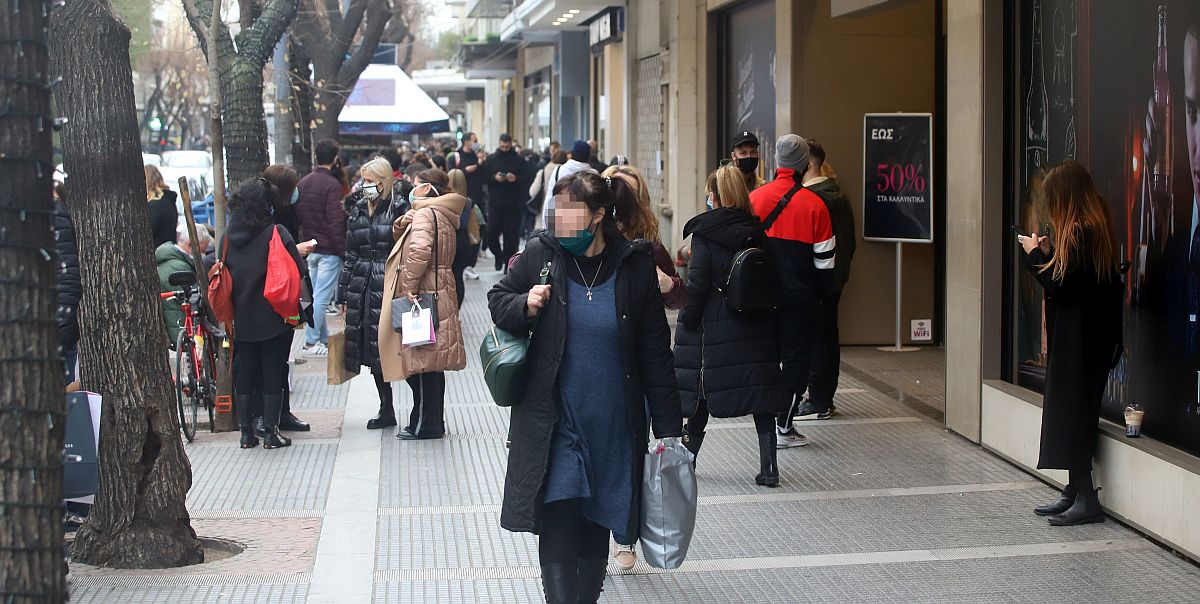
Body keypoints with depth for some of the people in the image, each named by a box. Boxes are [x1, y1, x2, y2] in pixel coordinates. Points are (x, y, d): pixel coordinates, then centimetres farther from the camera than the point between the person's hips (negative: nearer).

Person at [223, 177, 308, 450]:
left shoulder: (229, 236, 1)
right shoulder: (276, 233, -13)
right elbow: (298, 270, -14)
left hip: (242, 319, 4)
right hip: (273, 319, -4)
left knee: (244, 373, 12)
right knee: (272, 374, 4)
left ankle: (246, 432, 15)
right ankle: (271, 434, 6)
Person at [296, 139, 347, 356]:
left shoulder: (302, 183, 10)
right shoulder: (332, 185, -15)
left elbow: (297, 216, 15)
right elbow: (336, 222, -17)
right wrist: (343, 252, -12)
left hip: (310, 248, 8)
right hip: (329, 250, -8)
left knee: (316, 295, 13)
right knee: (321, 296, -5)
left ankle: (323, 338, 20)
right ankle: (311, 341, -4)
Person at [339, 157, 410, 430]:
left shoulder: (399, 208, -4)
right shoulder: (358, 210, 13)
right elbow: (350, 254, 16)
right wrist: (343, 294, 14)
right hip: (362, 288, 6)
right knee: (372, 352, 7)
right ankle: (386, 410, 16)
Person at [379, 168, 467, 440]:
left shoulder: (425, 214, -12)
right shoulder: (443, 216, 19)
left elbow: (419, 251, -29)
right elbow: (402, 241, 24)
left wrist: (408, 287, -23)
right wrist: (400, 226, 3)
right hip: (438, 297, 10)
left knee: (420, 362, -4)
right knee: (430, 364, 14)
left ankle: (425, 425, 0)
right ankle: (434, 422, 20)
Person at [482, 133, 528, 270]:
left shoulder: (519, 160, 3)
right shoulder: (491, 159, 8)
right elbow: (484, 177, 4)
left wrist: (516, 178, -20)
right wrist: (494, 178, -15)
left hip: (514, 204, -1)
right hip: (495, 203, 1)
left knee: (511, 236, -1)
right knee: (491, 233, -3)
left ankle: (508, 264, 9)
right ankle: (499, 256, 24)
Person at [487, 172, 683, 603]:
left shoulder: (635, 266, -3)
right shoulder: (540, 254, -3)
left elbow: (655, 354, 1)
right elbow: (498, 300, 13)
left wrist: (669, 429, 1)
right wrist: (525, 306, -12)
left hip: (613, 426, 1)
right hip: (554, 421, -1)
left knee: (596, 526, 12)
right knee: (559, 524, -10)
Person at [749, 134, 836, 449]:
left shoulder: (755, 198, 0)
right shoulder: (814, 204, -9)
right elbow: (824, 261, -7)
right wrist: (818, 294, 8)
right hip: (799, 297, -3)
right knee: (796, 357, 5)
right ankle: (785, 427, 4)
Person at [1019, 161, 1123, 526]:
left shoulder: (1080, 233, -19)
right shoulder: (1097, 228, 11)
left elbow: (1059, 286, -20)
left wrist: (1034, 255, -7)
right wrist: (1048, 253, 7)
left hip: (1078, 340, -10)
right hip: (1089, 335, 10)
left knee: (1070, 415, -5)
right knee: (1073, 415, 13)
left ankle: (1086, 500, -3)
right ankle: (1076, 493, 19)